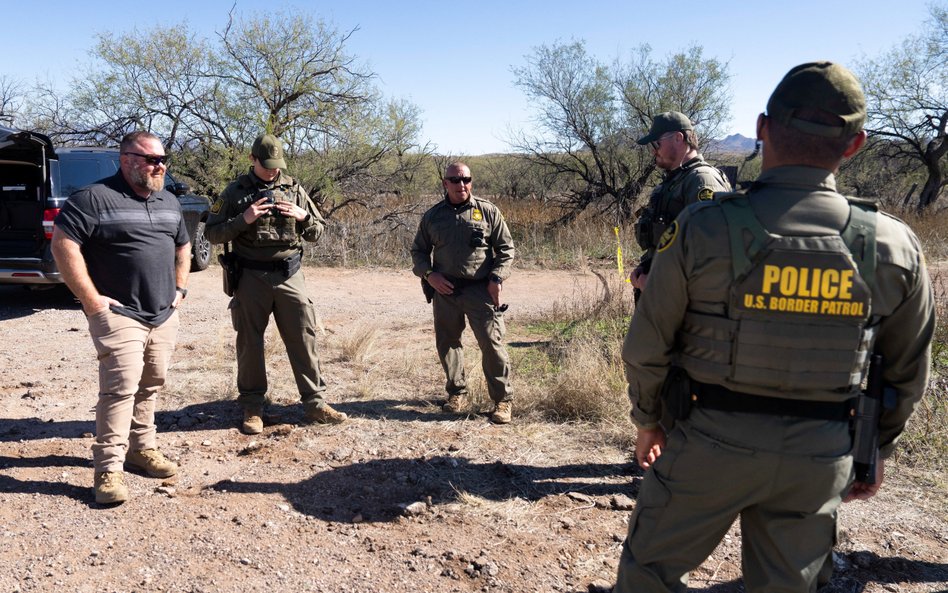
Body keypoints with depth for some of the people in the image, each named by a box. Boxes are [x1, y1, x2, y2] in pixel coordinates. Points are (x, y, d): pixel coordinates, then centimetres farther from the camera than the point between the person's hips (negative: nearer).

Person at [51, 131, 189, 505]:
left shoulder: (169, 202, 14)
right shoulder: (96, 198, -9)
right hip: (119, 315, -7)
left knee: (151, 384, 13)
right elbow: (63, 243, -14)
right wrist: (91, 299, -16)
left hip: (164, 316, 7)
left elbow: (182, 246, 26)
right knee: (120, 387, -12)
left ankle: (142, 448, 27)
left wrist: (180, 288, 15)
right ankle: (108, 469, -5)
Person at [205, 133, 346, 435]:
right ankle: (252, 407, 17)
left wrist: (303, 216, -8)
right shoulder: (235, 192, 4)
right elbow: (212, 233, 1)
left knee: (304, 337, 0)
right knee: (250, 342, 5)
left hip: (289, 275, 2)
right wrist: (243, 219, -13)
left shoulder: (294, 189, 9)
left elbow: (317, 232, 13)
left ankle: (314, 402, 9)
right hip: (251, 277, -1)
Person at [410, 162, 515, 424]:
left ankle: (503, 400, 4)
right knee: (446, 342, 9)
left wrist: (497, 278, -7)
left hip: (481, 289, -3)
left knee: (491, 342, -7)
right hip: (444, 289, 3)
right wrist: (429, 274, -2)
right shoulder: (432, 216, 9)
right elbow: (418, 251, 16)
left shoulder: (488, 211, 3)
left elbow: (506, 248, 6)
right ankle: (458, 395, 25)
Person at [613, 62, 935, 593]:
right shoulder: (894, 246, -6)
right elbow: (908, 372, 7)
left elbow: (647, 347, -8)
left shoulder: (703, 229, -16)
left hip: (710, 444, -3)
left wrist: (648, 421, 10)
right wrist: (876, 451, 21)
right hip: (820, 458, 3)